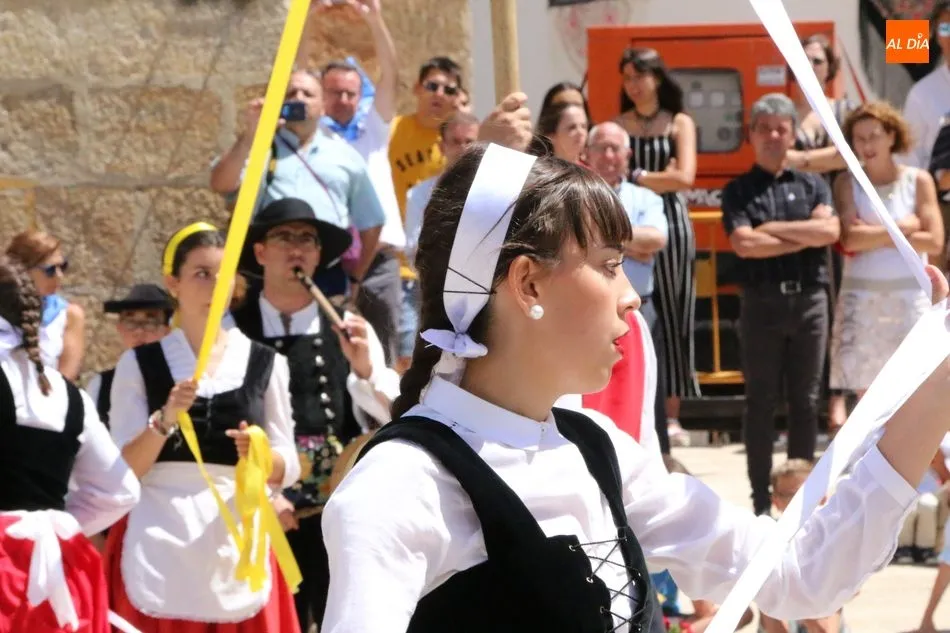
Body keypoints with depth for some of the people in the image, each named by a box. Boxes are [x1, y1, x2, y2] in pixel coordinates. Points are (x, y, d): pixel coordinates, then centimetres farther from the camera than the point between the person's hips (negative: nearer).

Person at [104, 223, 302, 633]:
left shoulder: (265, 364, 8)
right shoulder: (140, 364, 3)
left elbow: (289, 470, 8)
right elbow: (122, 471, -3)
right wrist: (165, 419, -18)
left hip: (236, 544, 2)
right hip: (157, 546, -1)